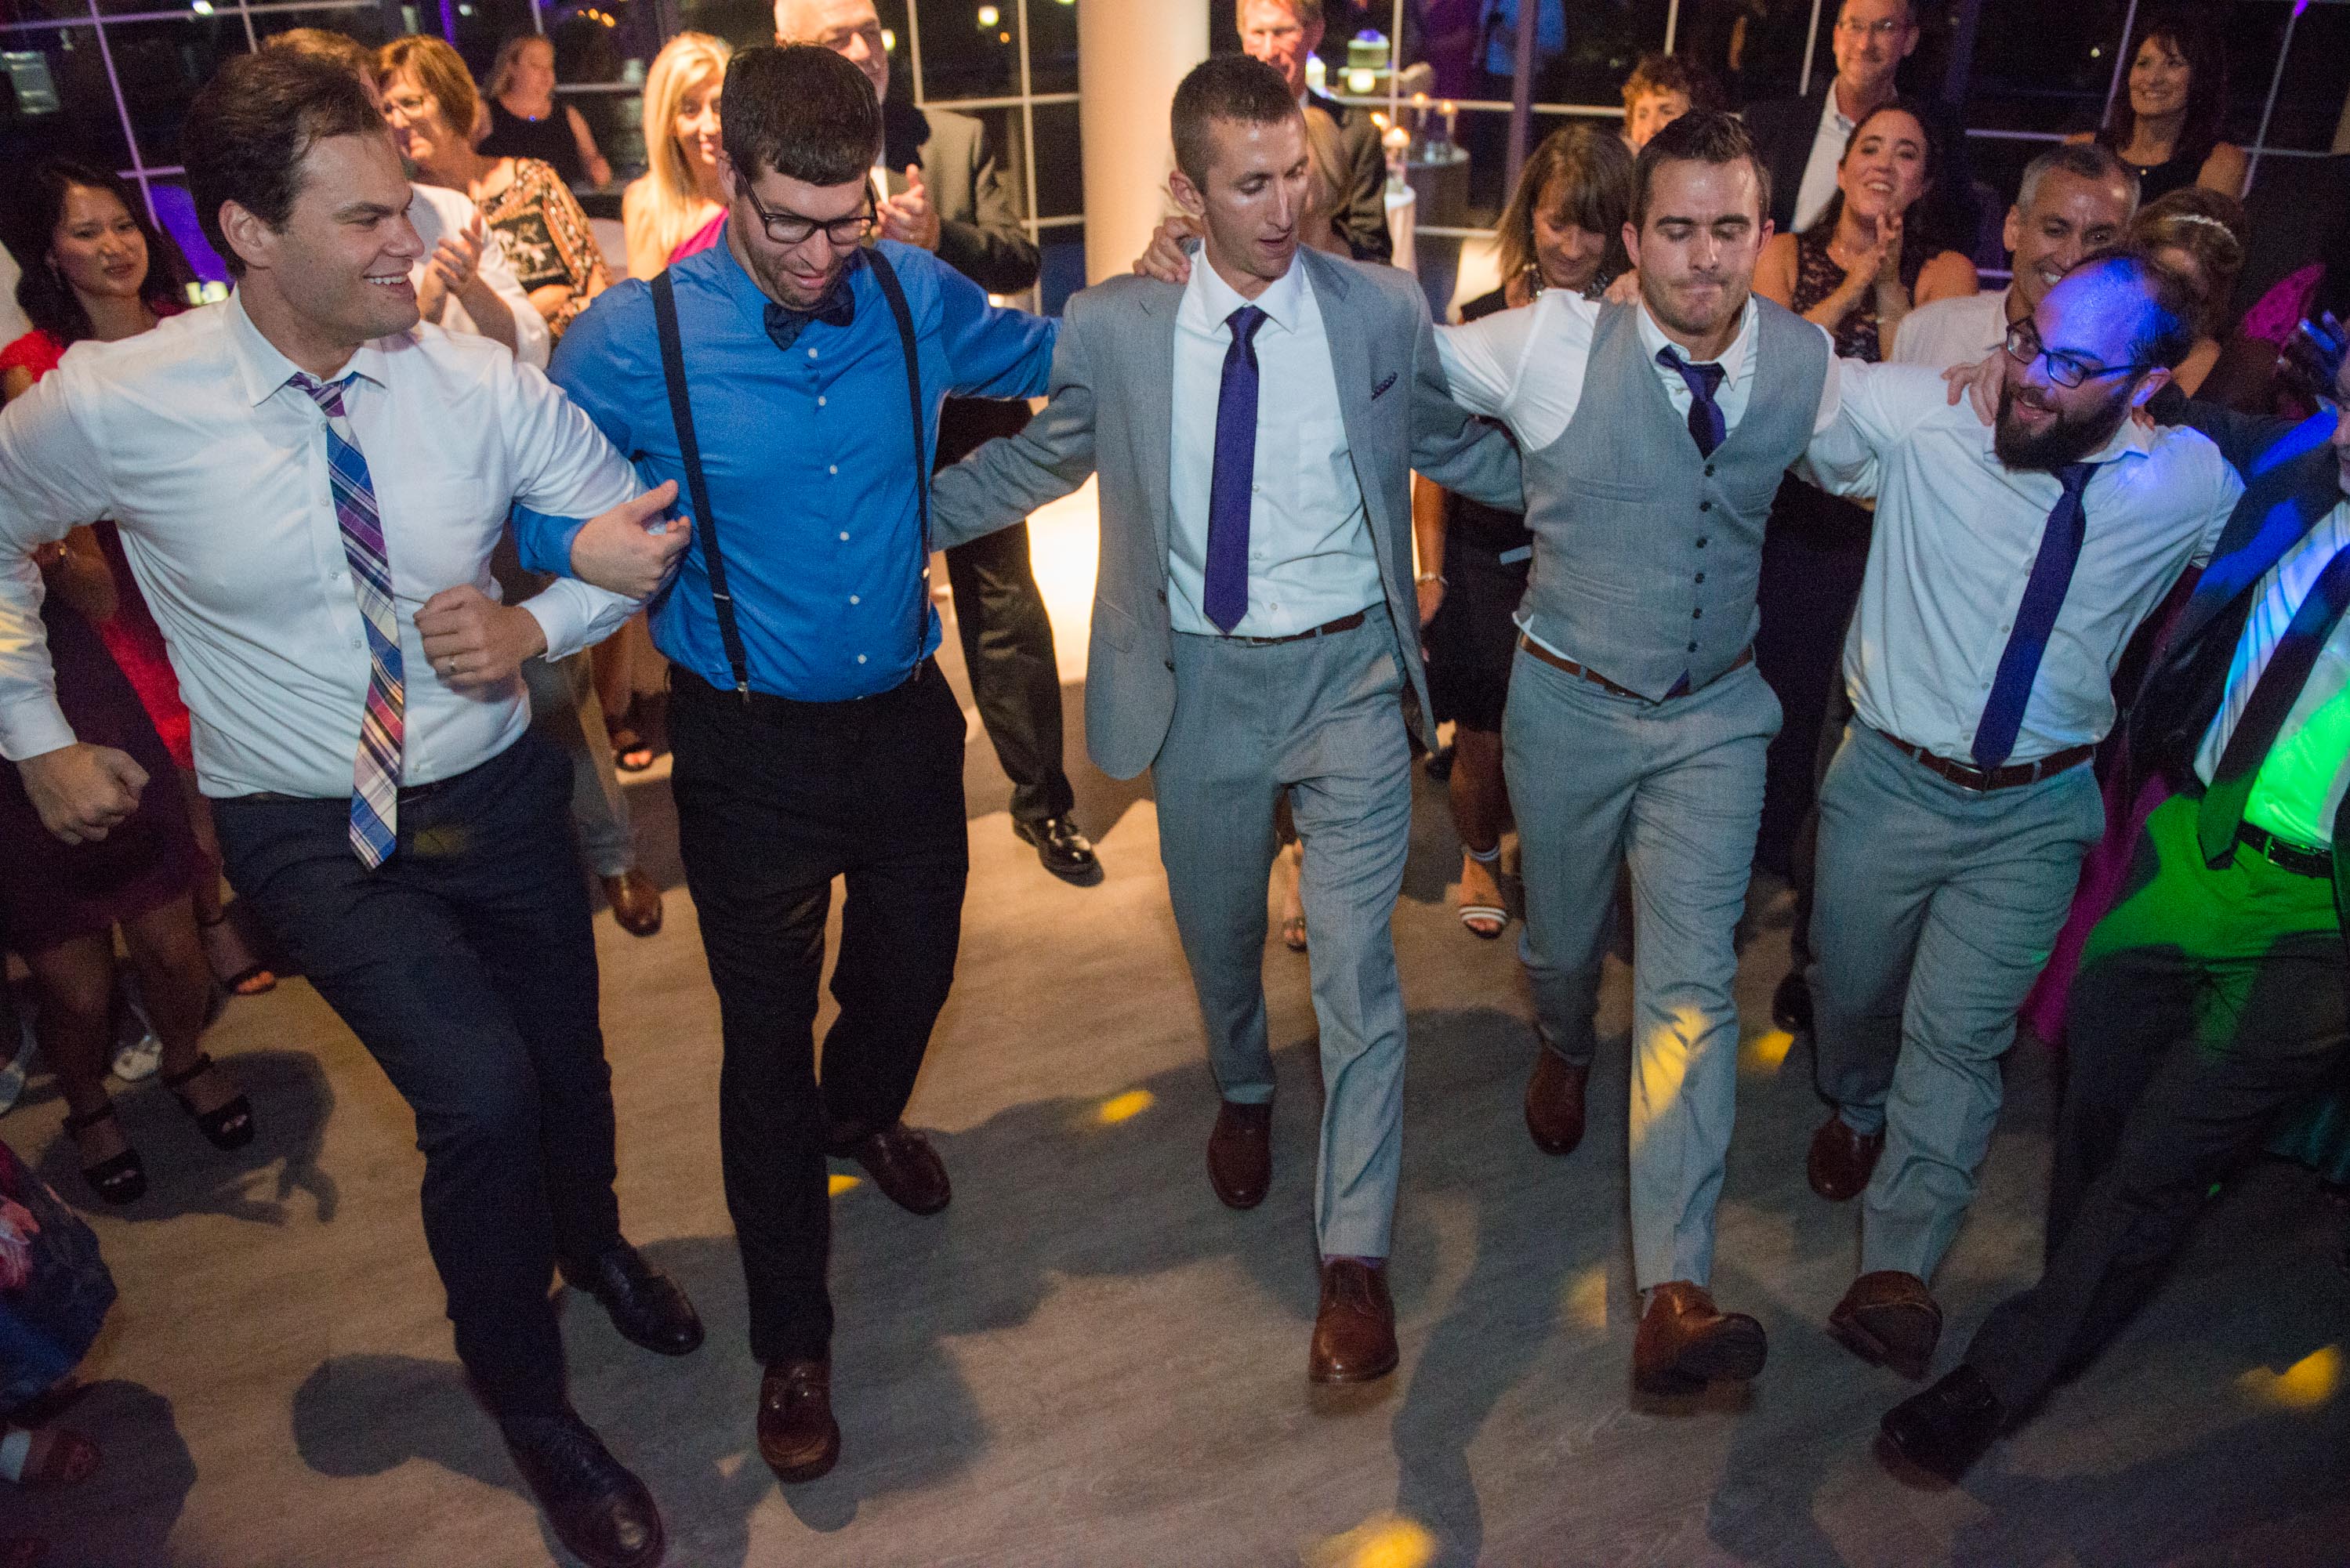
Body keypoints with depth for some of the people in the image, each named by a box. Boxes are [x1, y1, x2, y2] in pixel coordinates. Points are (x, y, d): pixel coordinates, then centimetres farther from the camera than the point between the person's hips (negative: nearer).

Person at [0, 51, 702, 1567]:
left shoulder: (481, 382, -10)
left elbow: (641, 529, 1)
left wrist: (533, 627, -16)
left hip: (497, 795, 3)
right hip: (310, 835, -2)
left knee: (570, 1059, 17)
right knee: (480, 1096, -17)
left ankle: (590, 1239, 55)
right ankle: (528, 1402, 13)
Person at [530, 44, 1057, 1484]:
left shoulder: (913, 296, -3)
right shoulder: (635, 340, -14)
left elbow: (1047, 354, 16)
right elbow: (529, 506, -5)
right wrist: (595, 550, -23)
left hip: (905, 713, 4)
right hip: (752, 745, -3)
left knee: (915, 963, 22)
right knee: (768, 1039, 7)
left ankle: (865, 1111, 61)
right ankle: (792, 1340, 29)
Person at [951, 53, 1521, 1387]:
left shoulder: (1383, 311, -3)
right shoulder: (1112, 327, -5)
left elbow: (1465, 449, 9)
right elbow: (1031, 463, 6)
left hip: (1349, 674, -1)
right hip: (1201, 679, 1)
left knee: (1357, 965, -4)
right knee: (1219, 931, 19)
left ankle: (1356, 1256, 9)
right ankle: (1246, 1092, 53)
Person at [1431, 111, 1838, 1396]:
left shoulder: (1805, 364, -1)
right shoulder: (1553, 345, -12)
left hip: (1716, 714, 1)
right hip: (1569, 705, -1)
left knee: (1692, 982, -8)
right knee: (1563, 936, 17)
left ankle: (1673, 1296, -8)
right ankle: (1564, 1048, 55)